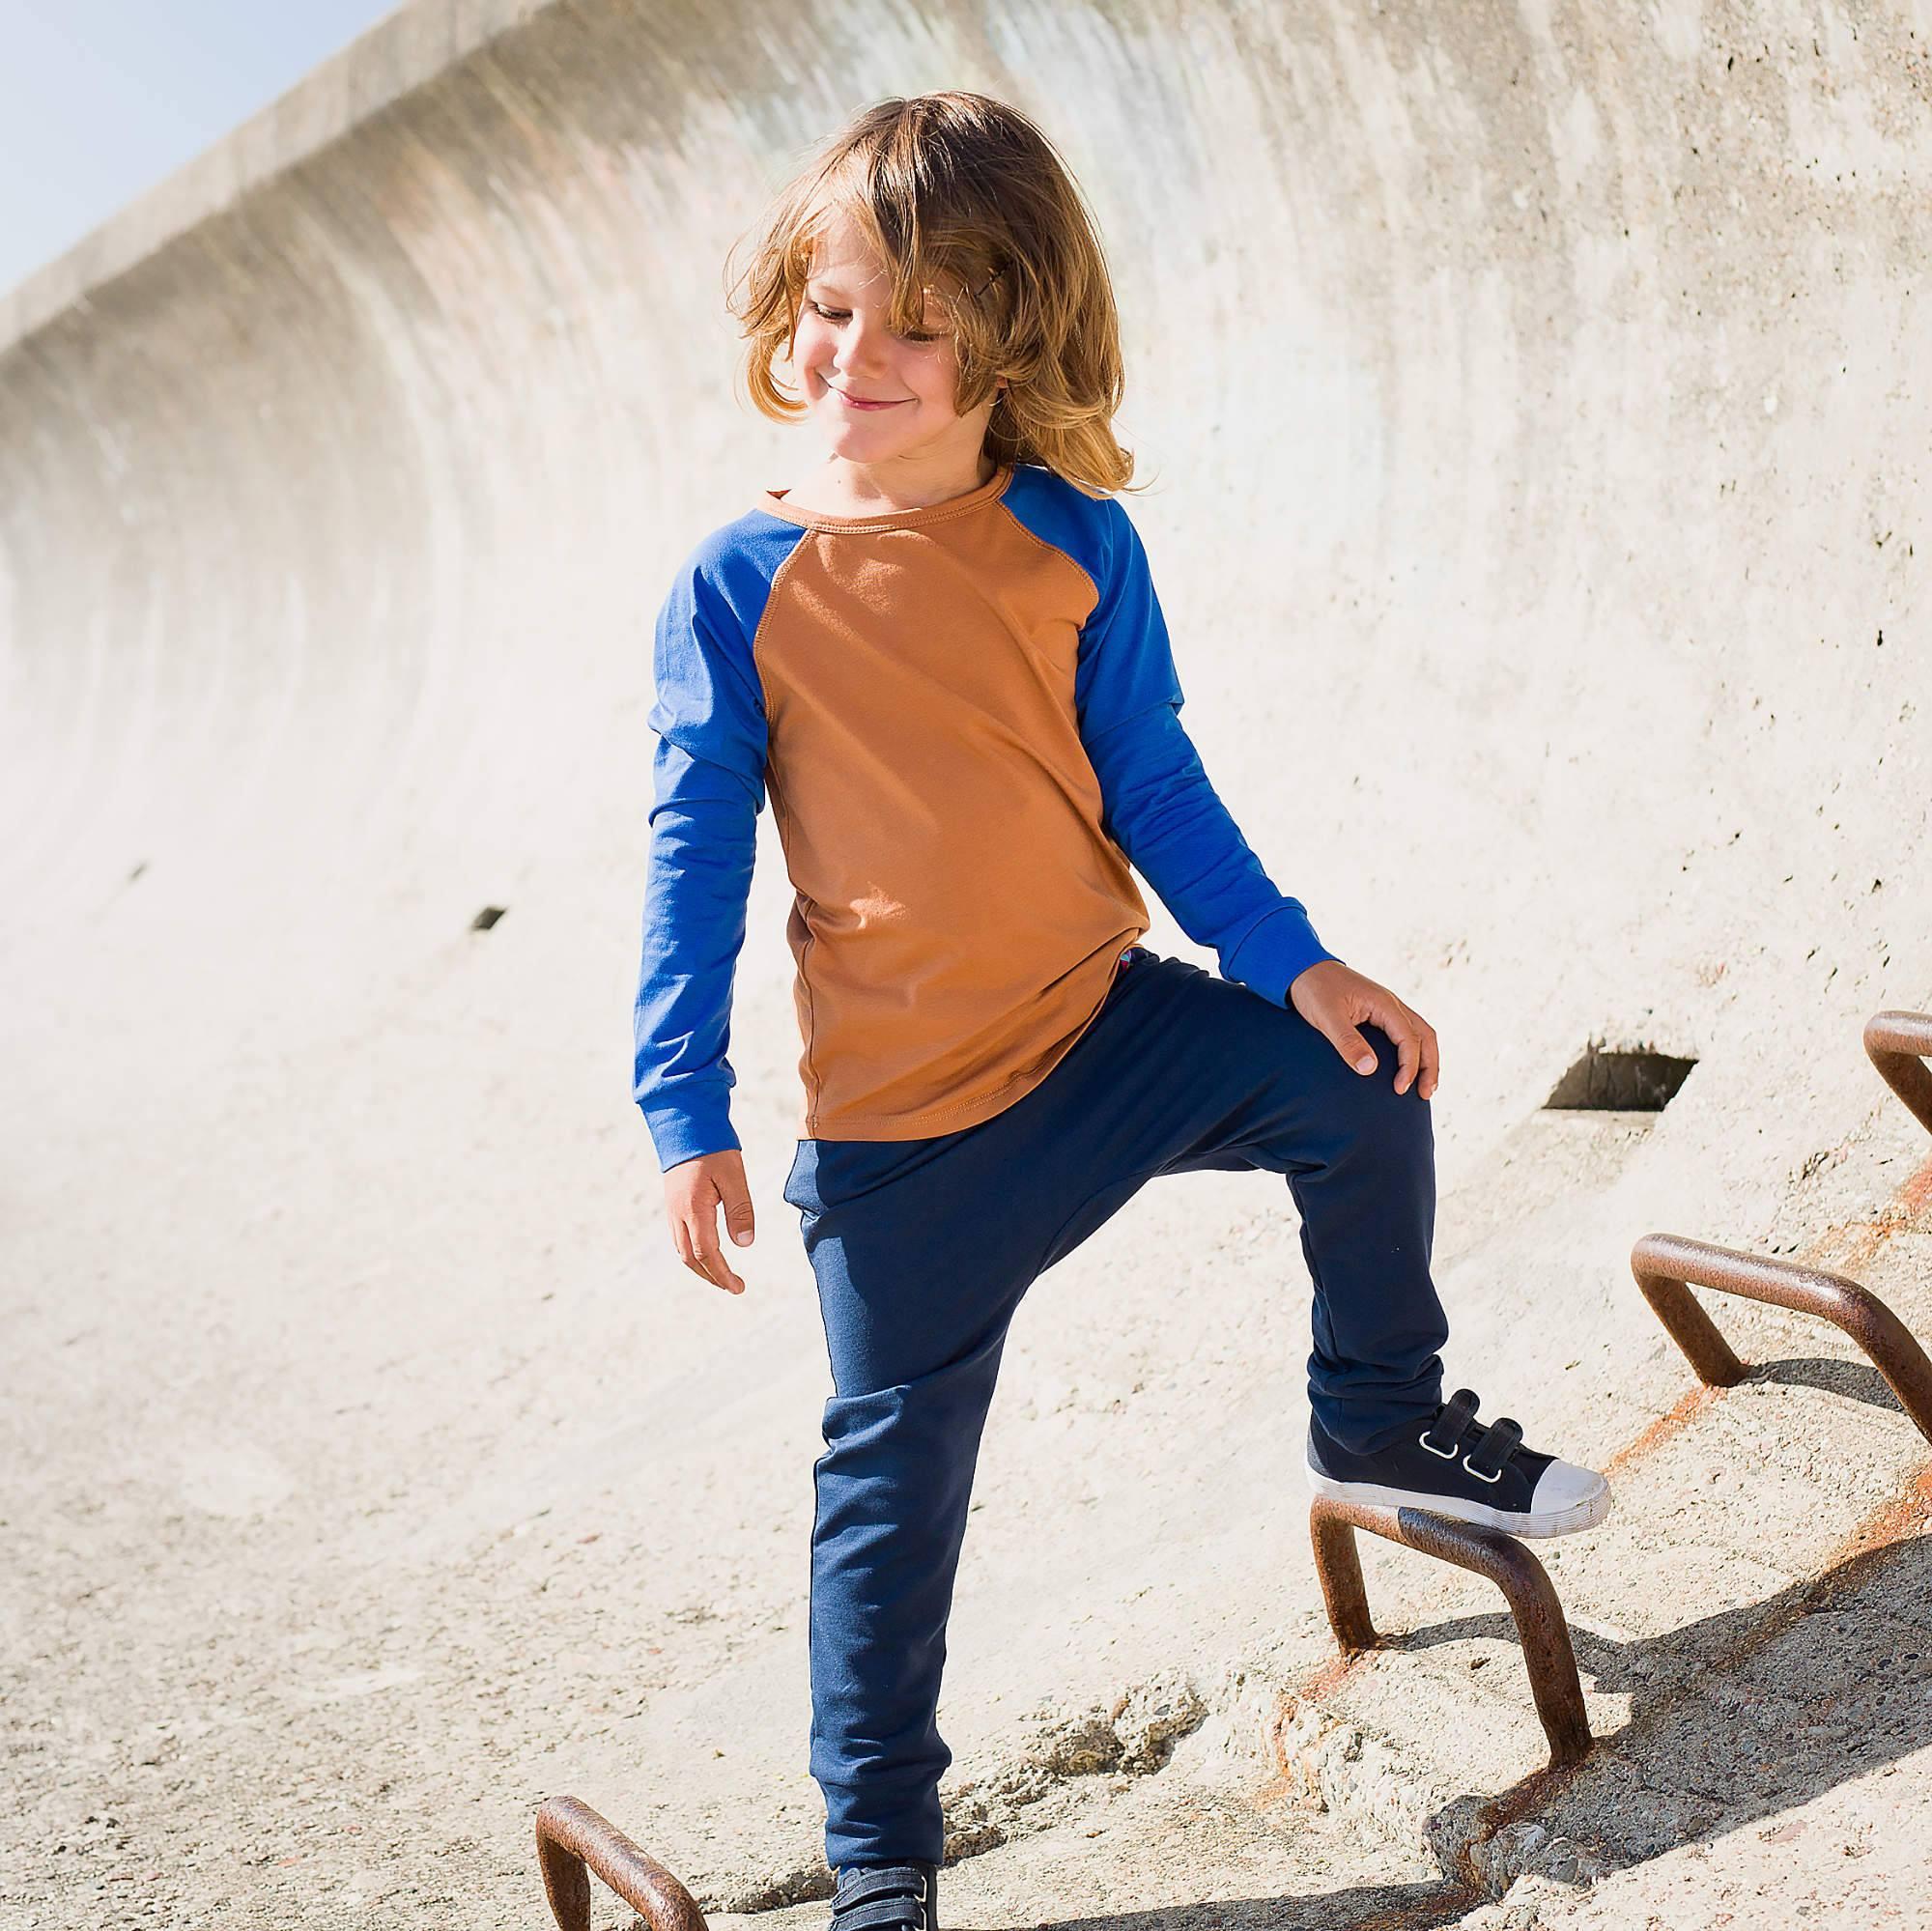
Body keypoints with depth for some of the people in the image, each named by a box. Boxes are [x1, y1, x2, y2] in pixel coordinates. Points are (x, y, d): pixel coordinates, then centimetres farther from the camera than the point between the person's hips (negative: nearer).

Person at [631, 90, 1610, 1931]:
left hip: (1105, 1024, 3)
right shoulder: (738, 585, -9)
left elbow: (1150, 782, 4)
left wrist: (1290, 960, 0)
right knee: (893, 1479, 5)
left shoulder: (1071, 539, -3)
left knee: (1360, 1090, 1)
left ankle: (1382, 1421, 28)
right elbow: (696, 855, -7)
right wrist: (684, 1111, -9)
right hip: (897, 1119, -3)